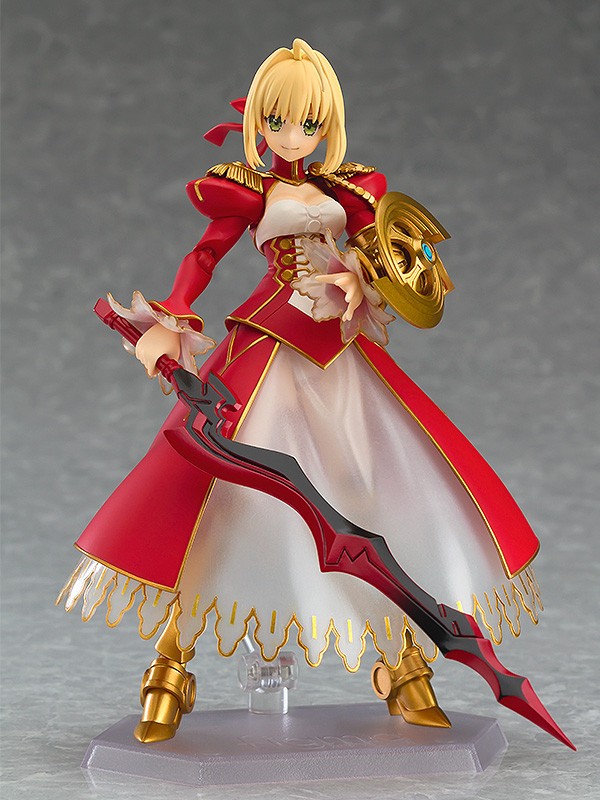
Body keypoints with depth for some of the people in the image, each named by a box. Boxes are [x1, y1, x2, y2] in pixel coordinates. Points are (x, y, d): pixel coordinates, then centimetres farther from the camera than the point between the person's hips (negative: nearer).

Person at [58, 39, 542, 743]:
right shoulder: (245, 192, 6)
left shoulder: (347, 190, 13)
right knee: (219, 487, -12)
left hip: (343, 353, 3)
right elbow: (204, 256, 0)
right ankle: (170, 661, -1)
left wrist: (359, 282, -12)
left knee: (385, 493, -3)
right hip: (268, 349, -3)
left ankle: (404, 659, 9)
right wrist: (169, 322, -15)